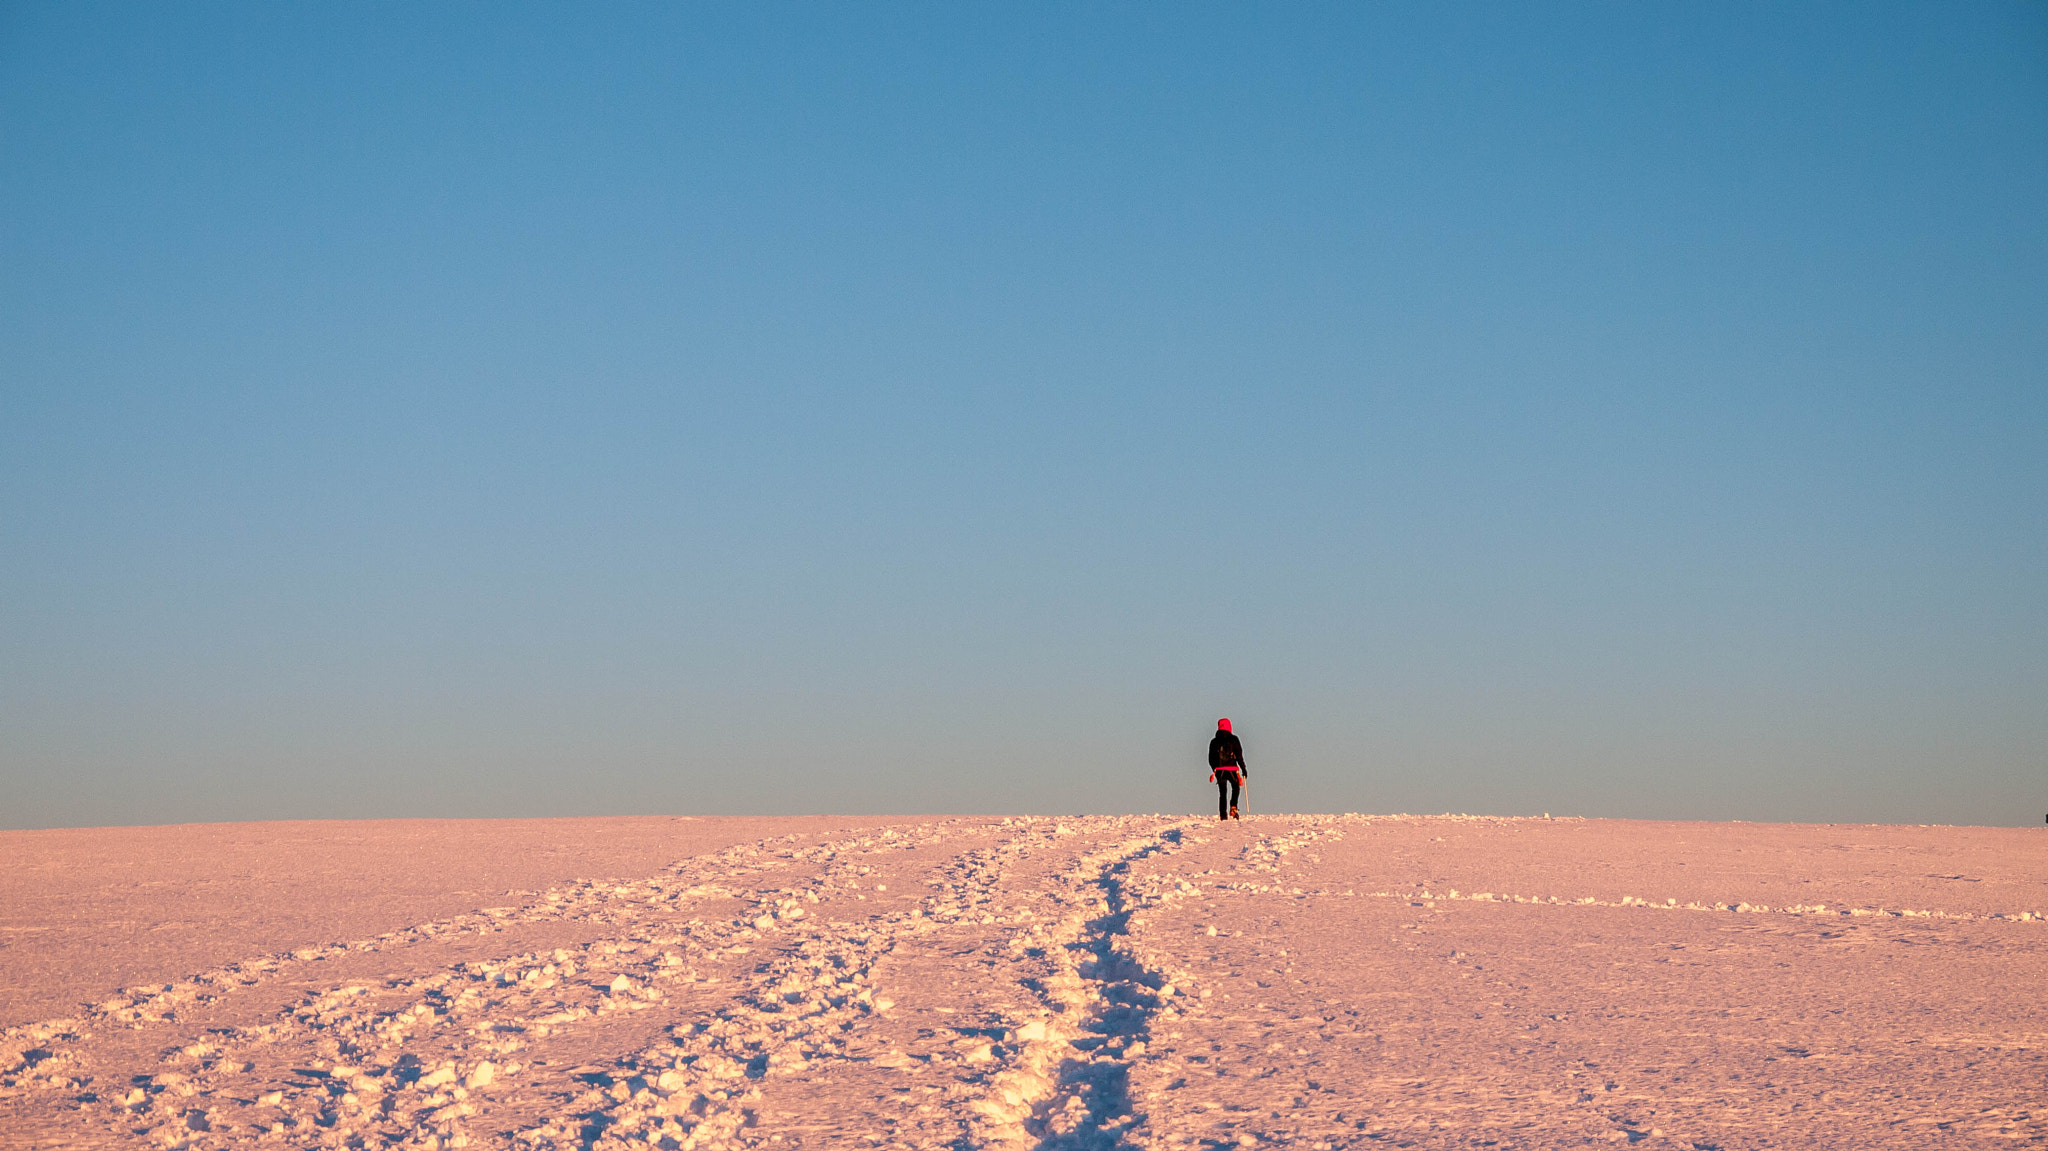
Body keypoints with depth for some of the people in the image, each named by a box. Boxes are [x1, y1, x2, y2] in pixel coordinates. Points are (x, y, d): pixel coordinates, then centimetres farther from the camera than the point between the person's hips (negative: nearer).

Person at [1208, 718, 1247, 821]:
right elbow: (1239, 755, -6)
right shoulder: (1233, 739, -3)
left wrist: (1214, 770, 26)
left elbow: (1211, 759, 11)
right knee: (1236, 788, 19)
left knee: (1222, 793, 7)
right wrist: (1243, 769, 1)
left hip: (1219, 770, 2)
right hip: (1232, 769, -2)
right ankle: (1233, 808, 0)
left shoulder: (1214, 742, 6)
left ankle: (1223, 815, -1)